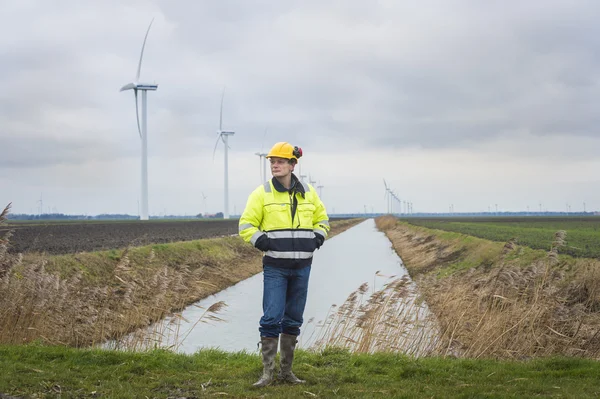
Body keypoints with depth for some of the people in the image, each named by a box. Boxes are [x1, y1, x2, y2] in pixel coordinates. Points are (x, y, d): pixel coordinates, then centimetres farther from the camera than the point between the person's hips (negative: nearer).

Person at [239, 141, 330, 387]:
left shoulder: (308, 193, 7)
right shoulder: (262, 193, -3)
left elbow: (322, 220, 20)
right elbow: (246, 225, 0)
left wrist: (316, 241, 4)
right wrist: (262, 242, -12)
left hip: (302, 267, 3)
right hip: (275, 267, -3)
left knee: (293, 320, 9)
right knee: (272, 318, -9)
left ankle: (286, 371, 19)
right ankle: (267, 373, -3)